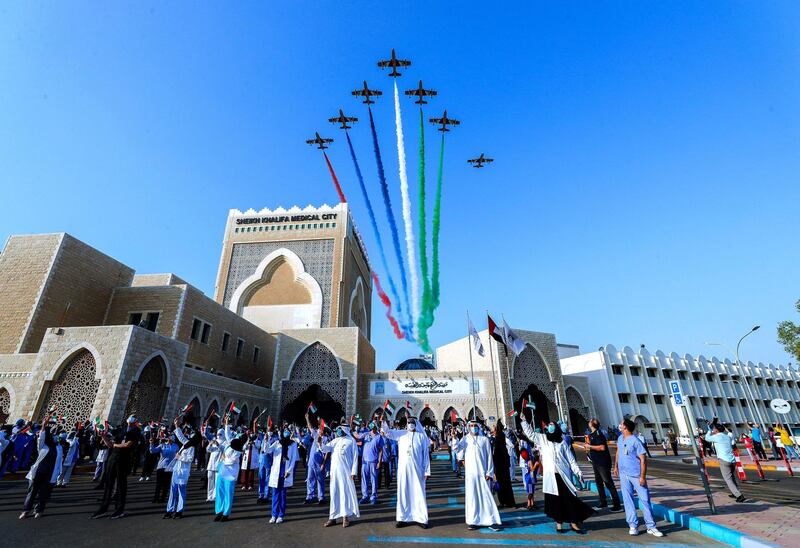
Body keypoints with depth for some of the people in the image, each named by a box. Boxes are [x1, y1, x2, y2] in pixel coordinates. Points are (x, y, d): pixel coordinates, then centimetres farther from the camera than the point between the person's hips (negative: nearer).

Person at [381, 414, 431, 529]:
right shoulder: (401, 434, 6)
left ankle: (421, 518, 15)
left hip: (417, 469, -1)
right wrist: (384, 420, -23)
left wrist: (427, 471, -1)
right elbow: (388, 432, -5)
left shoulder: (421, 436, 3)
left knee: (419, 493, 4)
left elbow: (426, 454, 3)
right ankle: (403, 518, 18)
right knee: (403, 492, 7)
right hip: (403, 468, 1)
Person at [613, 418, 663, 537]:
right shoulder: (620, 438, 4)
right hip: (623, 474, 6)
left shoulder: (635, 441, -16)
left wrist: (643, 476, -18)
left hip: (637, 475, -5)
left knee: (645, 499, 3)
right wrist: (616, 466, 20)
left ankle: (651, 526, 16)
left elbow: (643, 459, -16)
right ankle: (633, 525, 14)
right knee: (628, 500, 7)